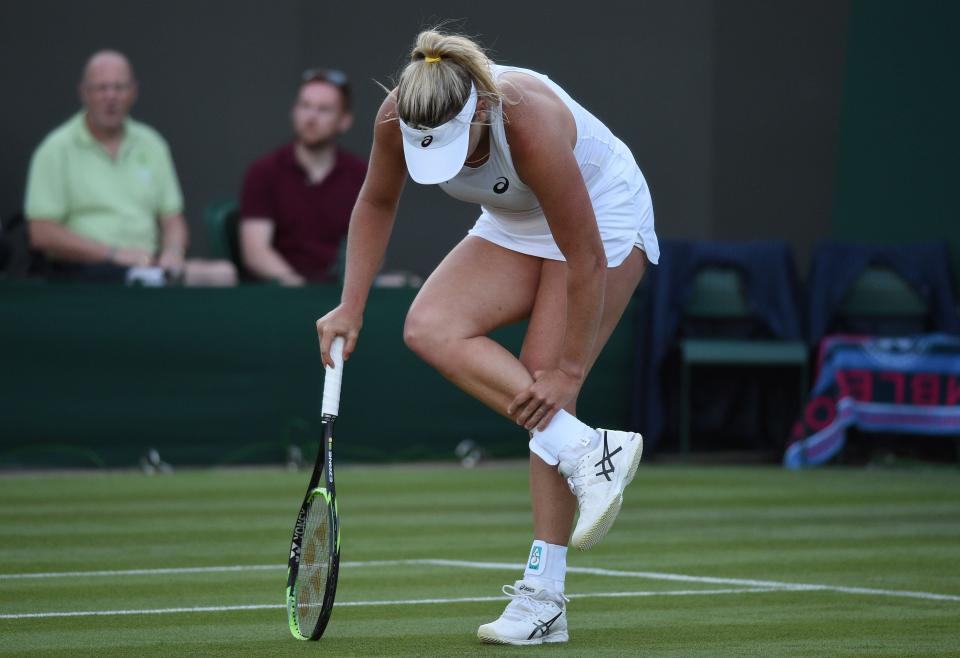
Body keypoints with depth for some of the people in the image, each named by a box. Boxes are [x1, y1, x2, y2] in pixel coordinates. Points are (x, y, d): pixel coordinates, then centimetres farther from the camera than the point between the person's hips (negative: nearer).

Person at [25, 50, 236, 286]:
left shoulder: (151, 145, 18)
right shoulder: (58, 149, 3)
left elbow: (173, 220, 19)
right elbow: (42, 233, -5)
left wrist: (172, 253, -6)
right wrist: (114, 254, -12)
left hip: (149, 263, 5)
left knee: (224, 273, -25)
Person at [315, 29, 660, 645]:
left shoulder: (531, 124, -40)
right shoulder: (400, 118, -23)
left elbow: (586, 259, -32)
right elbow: (377, 203, 1)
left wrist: (568, 369, -26)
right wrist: (352, 307, -4)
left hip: (602, 216, -6)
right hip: (515, 226, 6)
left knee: (543, 383, -20)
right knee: (430, 327, -20)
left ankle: (543, 598, -18)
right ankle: (585, 451, -22)